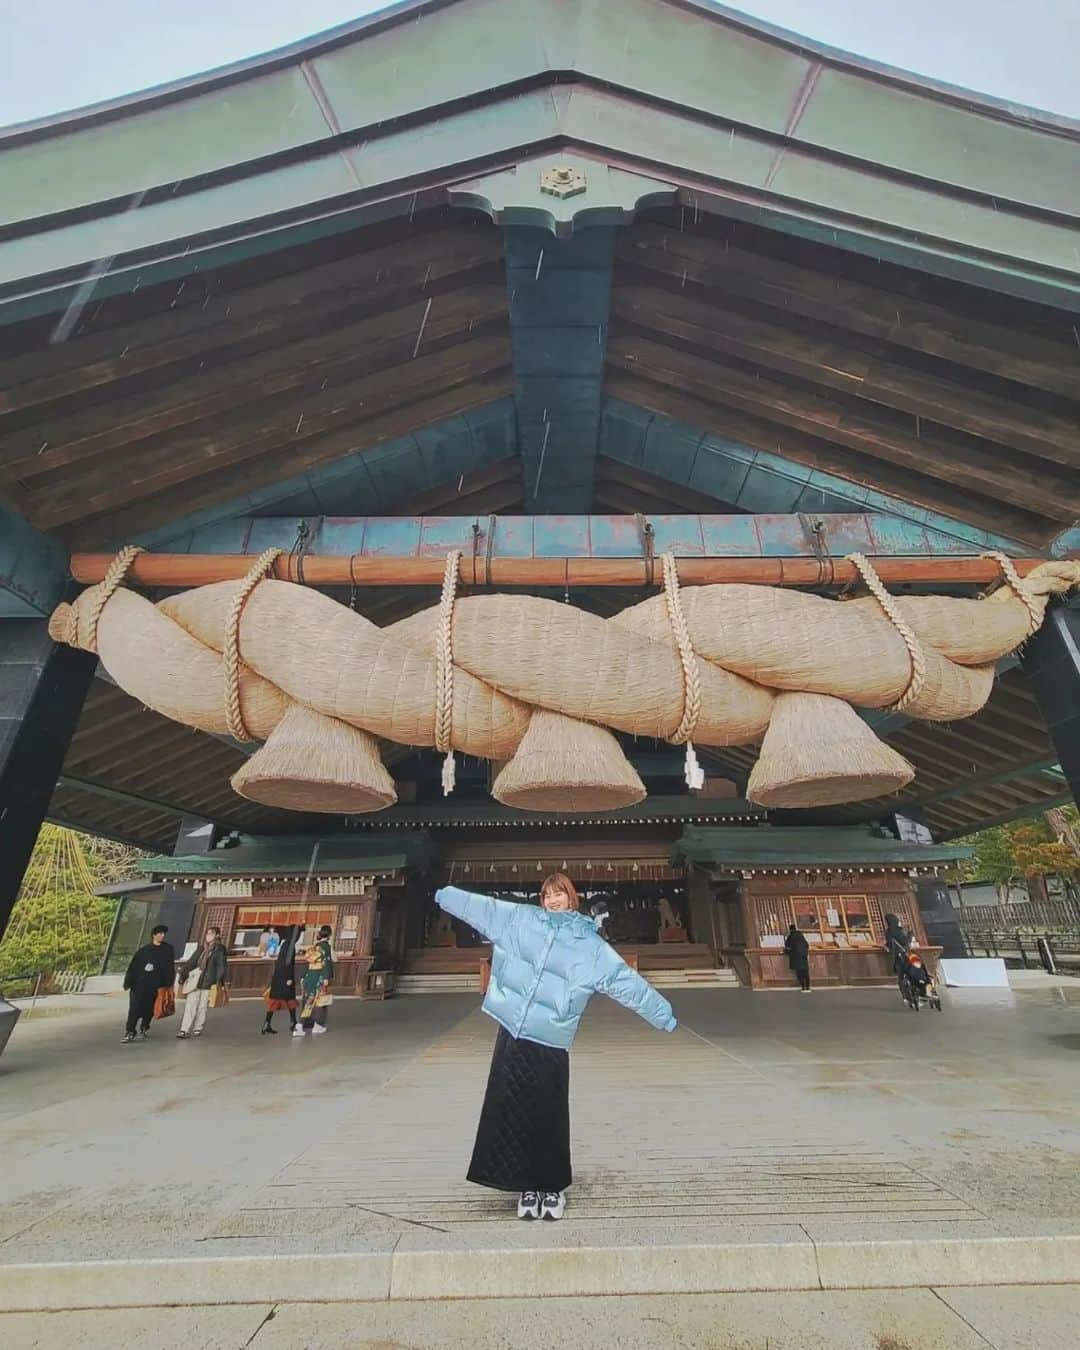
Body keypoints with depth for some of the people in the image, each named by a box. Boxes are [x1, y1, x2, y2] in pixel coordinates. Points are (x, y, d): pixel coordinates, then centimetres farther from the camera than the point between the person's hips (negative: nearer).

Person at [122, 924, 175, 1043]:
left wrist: (168, 984, -1)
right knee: (135, 1008, -8)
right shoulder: (144, 949, 3)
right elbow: (133, 966, 1)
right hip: (140, 984, -1)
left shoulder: (168, 950, 5)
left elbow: (170, 968, 5)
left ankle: (143, 1030, 26)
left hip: (155, 986, 1)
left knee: (149, 1009, 7)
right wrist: (129, 982, -6)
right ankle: (130, 1032, -1)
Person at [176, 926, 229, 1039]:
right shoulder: (201, 948, 12)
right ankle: (184, 1030, 2)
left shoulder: (219, 949, -3)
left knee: (202, 1006, 5)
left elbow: (221, 966, -6)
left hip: (208, 983, -4)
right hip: (195, 982, 4)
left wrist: (218, 982, -14)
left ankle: (198, 1028, 20)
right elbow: (190, 963, 14)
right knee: (190, 1005, -2)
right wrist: (182, 977, 8)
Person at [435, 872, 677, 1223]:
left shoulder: (591, 945, 0)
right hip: (512, 1033, 2)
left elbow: (628, 981, 4)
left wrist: (663, 1015, 7)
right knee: (509, 1111, 7)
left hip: (550, 1042, -1)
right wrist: (447, 895, 23)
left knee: (548, 1116, 4)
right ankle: (526, 1185, 28)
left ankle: (552, 1186, 28)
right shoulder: (519, 918, 4)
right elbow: (480, 905, 13)